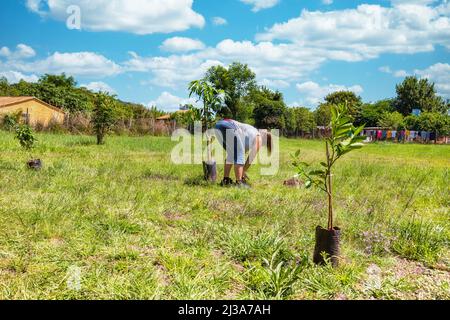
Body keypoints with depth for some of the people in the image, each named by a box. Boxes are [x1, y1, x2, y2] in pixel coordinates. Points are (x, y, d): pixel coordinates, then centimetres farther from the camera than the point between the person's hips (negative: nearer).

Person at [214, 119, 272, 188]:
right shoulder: (258, 139, 13)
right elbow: (252, 158, 13)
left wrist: (241, 172, 42)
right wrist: (243, 172, 24)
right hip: (229, 128, -9)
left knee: (231, 155, 22)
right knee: (239, 156, 1)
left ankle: (226, 180, 20)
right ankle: (239, 183, -5)